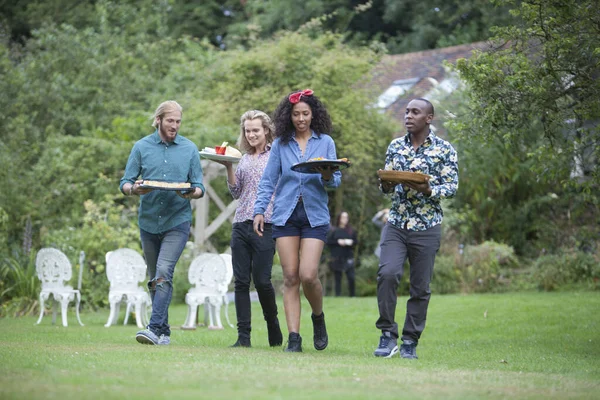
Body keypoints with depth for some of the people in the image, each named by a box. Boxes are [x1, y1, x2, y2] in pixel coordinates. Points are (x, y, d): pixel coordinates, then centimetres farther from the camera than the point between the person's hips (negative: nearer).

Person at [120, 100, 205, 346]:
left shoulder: (189, 149, 5)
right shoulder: (141, 147, 5)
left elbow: (199, 187, 6)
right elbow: (125, 183, 4)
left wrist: (192, 193, -18)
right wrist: (133, 189, -20)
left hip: (177, 221, -3)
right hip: (148, 221, 3)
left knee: (163, 272, -19)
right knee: (154, 279, 9)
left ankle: (155, 328, -25)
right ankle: (164, 333, 19)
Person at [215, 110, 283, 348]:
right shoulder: (244, 159, 18)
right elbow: (236, 192, 17)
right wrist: (228, 168, 4)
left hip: (265, 225, -5)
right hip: (241, 225, 5)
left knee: (262, 280, -4)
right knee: (241, 281, -1)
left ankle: (273, 326, 19)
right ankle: (243, 335, 0)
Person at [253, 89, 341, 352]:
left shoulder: (325, 142, 6)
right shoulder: (280, 144, 9)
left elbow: (336, 181, 4)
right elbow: (268, 181, 11)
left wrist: (327, 177, -19)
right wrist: (259, 210, 0)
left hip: (315, 214, -1)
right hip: (285, 214, 1)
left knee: (308, 275, -12)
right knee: (290, 276, -2)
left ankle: (318, 318, 17)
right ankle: (294, 338, -1)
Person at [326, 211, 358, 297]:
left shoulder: (351, 231, 10)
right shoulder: (334, 231, 4)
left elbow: (355, 242, 13)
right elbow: (328, 241, 0)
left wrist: (351, 242, -7)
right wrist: (338, 242, -10)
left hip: (348, 257, 1)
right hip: (337, 258, -1)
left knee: (351, 277, -10)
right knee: (337, 278, 1)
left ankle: (352, 295, 0)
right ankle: (338, 295, 6)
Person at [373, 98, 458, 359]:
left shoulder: (444, 149, 0)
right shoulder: (395, 146, 11)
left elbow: (452, 187, -3)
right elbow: (385, 184, 14)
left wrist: (428, 190, -22)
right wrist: (385, 185, -10)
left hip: (427, 228, -2)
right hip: (396, 224, 2)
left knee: (420, 287, 2)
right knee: (387, 273, -18)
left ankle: (410, 342, 14)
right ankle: (388, 334, -7)